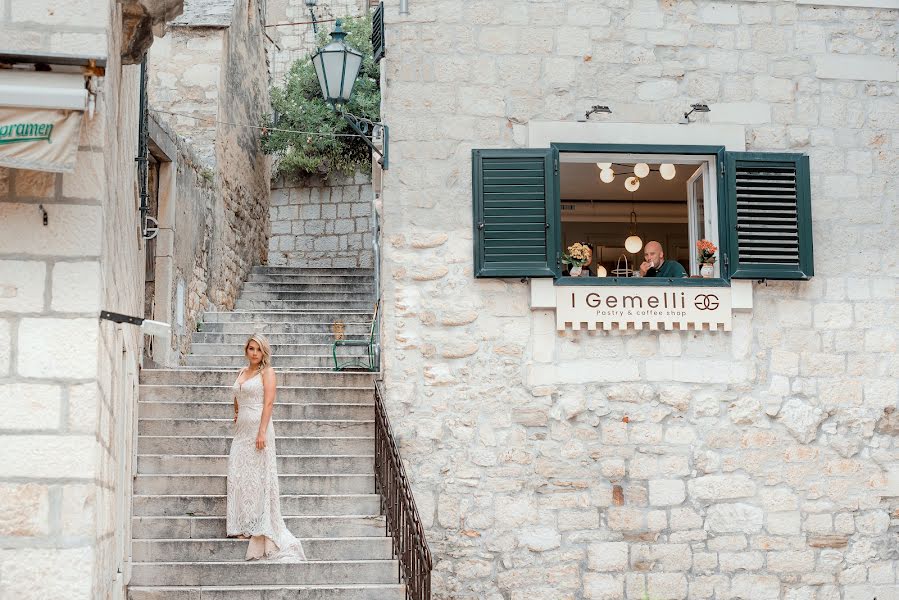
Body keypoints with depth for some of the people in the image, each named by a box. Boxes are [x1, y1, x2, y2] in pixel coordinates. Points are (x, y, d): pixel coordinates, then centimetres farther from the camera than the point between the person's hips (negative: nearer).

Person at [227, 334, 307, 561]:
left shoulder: (267, 372, -4)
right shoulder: (242, 372, 17)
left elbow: (269, 402, -12)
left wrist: (262, 432, -20)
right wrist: (237, 416, 18)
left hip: (258, 427, -7)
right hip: (241, 430, 7)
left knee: (258, 475, -5)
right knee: (238, 474, 3)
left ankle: (260, 526, 1)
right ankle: (244, 525, 10)